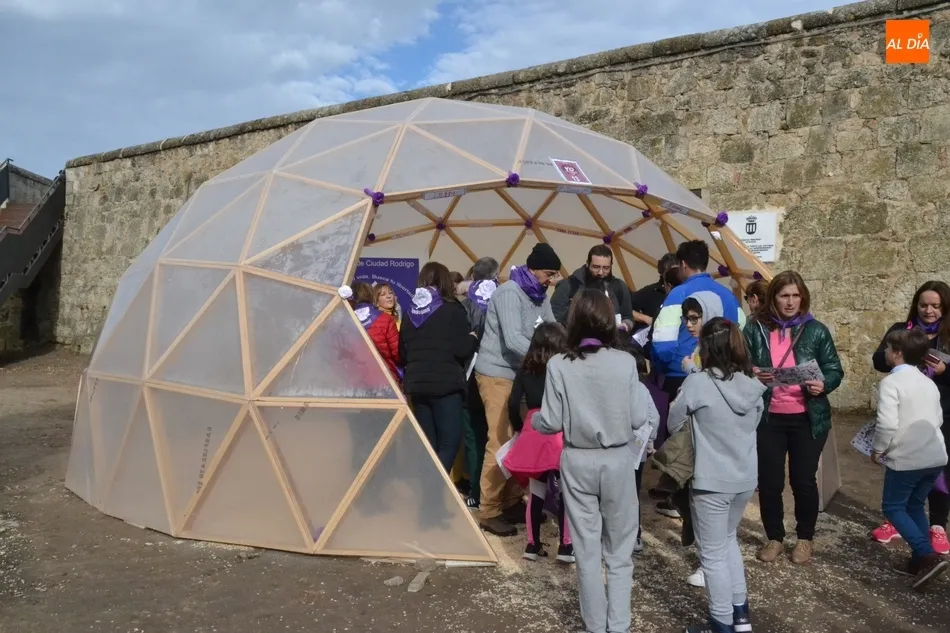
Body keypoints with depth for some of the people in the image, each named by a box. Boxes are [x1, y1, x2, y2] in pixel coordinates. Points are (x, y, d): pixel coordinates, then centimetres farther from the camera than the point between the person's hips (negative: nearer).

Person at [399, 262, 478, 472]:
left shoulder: (410, 313, 8)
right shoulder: (452, 310, -8)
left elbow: (402, 352, 14)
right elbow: (464, 349, -12)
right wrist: (473, 338, 8)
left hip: (417, 384, 6)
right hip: (446, 383, -5)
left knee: (427, 444, 12)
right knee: (449, 442, 0)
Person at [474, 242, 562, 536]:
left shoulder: (539, 295, 8)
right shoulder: (510, 293, -18)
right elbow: (513, 340, -28)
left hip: (520, 373, 8)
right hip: (498, 374, -8)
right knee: (501, 443, -6)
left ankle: (512, 502, 23)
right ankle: (489, 513, 4)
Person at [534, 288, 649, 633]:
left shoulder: (559, 365, -12)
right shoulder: (625, 362, -11)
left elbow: (552, 423, -8)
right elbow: (638, 418, -7)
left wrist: (532, 419, 13)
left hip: (578, 463, 0)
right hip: (618, 461, 0)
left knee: (587, 551, 13)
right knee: (619, 552, 14)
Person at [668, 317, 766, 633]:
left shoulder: (698, 383, -18)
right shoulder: (752, 386, -1)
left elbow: (673, 424, -7)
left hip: (712, 481, -6)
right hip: (746, 478, 7)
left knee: (713, 554, 9)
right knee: (728, 539, 27)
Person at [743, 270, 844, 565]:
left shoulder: (816, 330, -1)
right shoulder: (756, 328, -1)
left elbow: (835, 369, 1)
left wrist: (823, 385, -20)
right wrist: (751, 375, -21)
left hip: (808, 418, 0)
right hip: (768, 417, 0)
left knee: (804, 480, 9)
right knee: (769, 481, 7)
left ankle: (805, 538, 29)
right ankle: (774, 538, 25)